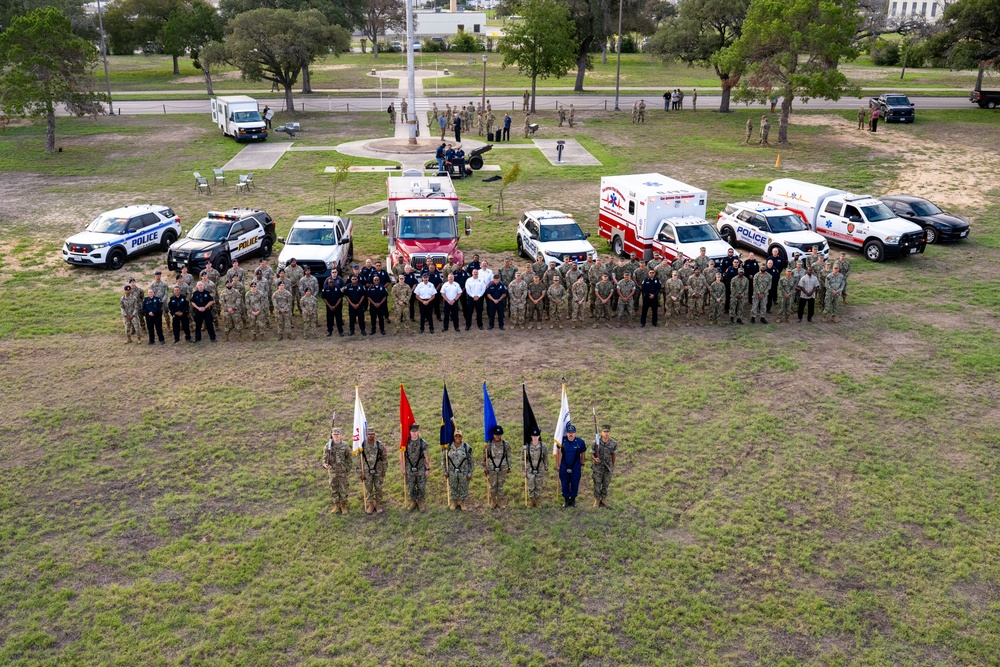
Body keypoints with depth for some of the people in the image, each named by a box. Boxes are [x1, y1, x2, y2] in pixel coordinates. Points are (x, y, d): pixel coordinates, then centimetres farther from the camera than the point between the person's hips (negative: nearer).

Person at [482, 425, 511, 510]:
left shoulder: (505, 444, -7)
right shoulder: (488, 445, -10)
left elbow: (508, 457, 5)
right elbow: (484, 457, -2)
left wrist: (509, 467, 7)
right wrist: (484, 468, -1)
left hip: (503, 469, 1)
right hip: (491, 469, -1)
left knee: (500, 486, 11)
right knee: (492, 486, 9)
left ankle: (500, 502, 25)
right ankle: (493, 502, 24)